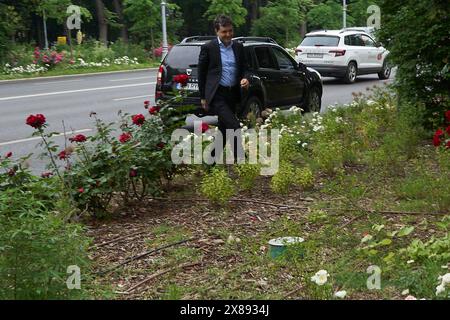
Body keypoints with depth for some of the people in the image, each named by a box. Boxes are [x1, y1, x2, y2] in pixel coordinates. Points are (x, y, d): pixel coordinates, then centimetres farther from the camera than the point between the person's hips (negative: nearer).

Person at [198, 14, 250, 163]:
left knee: (224, 128, 13)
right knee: (234, 127, -17)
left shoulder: (238, 47, 8)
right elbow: (201, 73, 0)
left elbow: (243, 69, 17)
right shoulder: (208, 47, -5)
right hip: (217, 94, -6)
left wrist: (244, 79, -7)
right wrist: (203, 97, 1)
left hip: (233, 94, 6)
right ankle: (240, 160, -10)